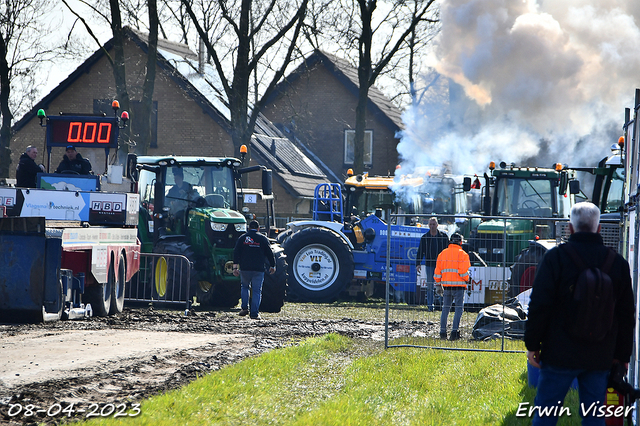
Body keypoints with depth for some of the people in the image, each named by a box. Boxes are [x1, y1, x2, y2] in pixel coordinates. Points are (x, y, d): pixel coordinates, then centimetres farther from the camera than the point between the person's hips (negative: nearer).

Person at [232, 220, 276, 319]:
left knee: (245, 287, 22)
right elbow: (269, 253, 3)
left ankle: (244, 307, 8)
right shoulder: (262, 239, 3)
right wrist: (272, 266, 14)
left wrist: (235, 267, -1)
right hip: (258, 269, -1)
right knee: (256, 291, 2)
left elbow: (236, 253, 0)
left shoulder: (242, 238, 6)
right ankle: (254, 313, -5)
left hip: (245, 268, 1)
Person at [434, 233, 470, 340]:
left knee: (445, 308, 12)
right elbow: (463, 271, -13)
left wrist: (438, 285, 18)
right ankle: (454, 331, -9)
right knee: (459, 308, 0)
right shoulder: (462, 254, -6)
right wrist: (467, 279, 7)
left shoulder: (442, 254, 11)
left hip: (446, 285, 5)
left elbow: (437, 271, 11)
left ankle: (443, 332, 10)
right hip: (458, 285, -5)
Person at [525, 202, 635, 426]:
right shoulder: (618, 263, 5)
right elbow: (626, 314, 11)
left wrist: (532, 344, 0)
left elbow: (539, 305, -8)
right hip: (600, 357, 3)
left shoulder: (556, 257, -7)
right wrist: (623, 355, 18)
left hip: (560, 355, -3)